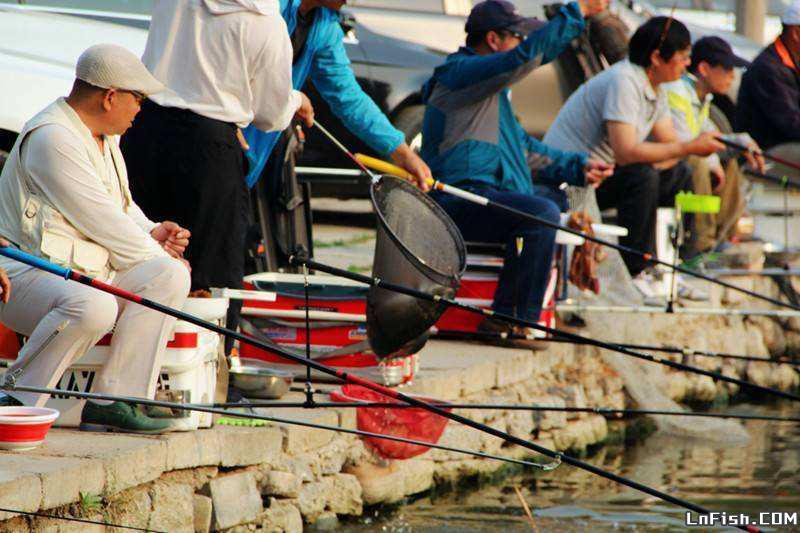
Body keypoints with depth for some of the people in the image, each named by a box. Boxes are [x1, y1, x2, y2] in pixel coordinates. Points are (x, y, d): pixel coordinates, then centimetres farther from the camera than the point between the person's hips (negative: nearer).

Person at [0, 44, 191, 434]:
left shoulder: (105, 137, 16)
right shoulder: (51, 139, -17)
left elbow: (122, 207, 28)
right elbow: (100, 220, -18)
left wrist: (152, 233, 7)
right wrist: (154, 252, -5)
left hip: (88, 273, 10)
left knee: (170, 275, -8)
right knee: (93, 307, -38)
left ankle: (113, 400, -12)